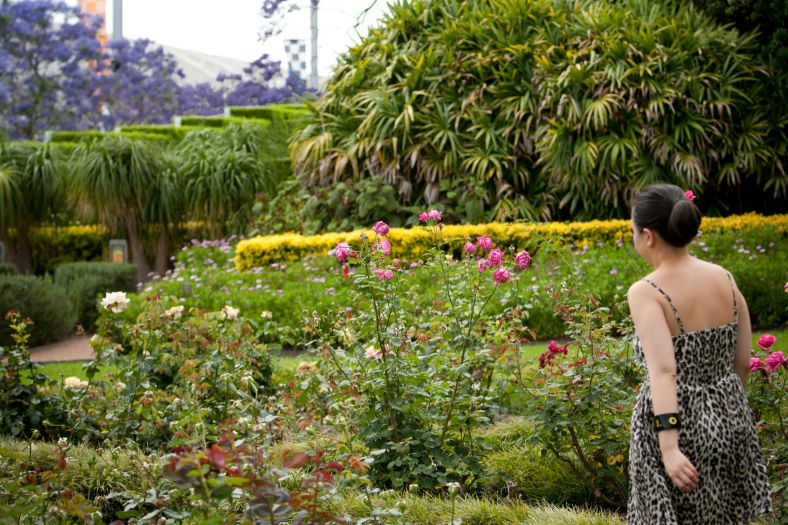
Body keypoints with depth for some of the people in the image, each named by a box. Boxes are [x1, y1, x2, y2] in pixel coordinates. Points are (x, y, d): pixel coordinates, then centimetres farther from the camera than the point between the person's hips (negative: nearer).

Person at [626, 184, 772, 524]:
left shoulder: (646, 293, -17)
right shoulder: (724, 279, 0)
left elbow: (663, 371, -27)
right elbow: (743, 362, 6)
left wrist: (669, 447, -31)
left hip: (676, 426, -6)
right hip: (730, 419, 6)